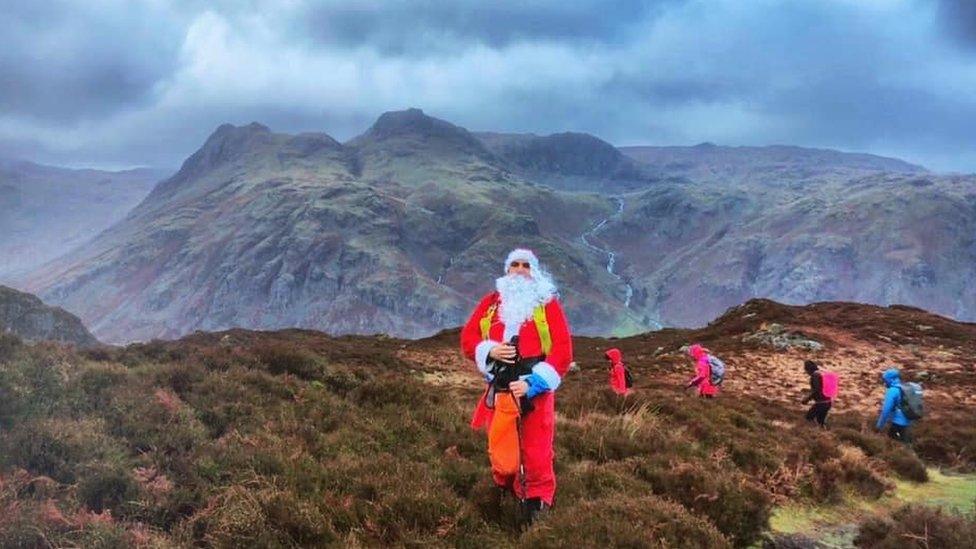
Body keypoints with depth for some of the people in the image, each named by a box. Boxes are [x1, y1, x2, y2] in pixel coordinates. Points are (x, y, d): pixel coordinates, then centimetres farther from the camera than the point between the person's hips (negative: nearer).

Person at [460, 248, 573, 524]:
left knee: (536, 455, -4)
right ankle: (505, 493, 34)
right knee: (500, 451, 10)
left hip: (535, 394, -3)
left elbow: (563, 349, -5)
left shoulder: (547, 303, 3)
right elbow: (467, 338, 12)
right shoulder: (490, 302, 13)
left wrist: (532, 384, -15)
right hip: (498, 393, 3)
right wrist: (490, 351, -10)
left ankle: (538, 504, 12)